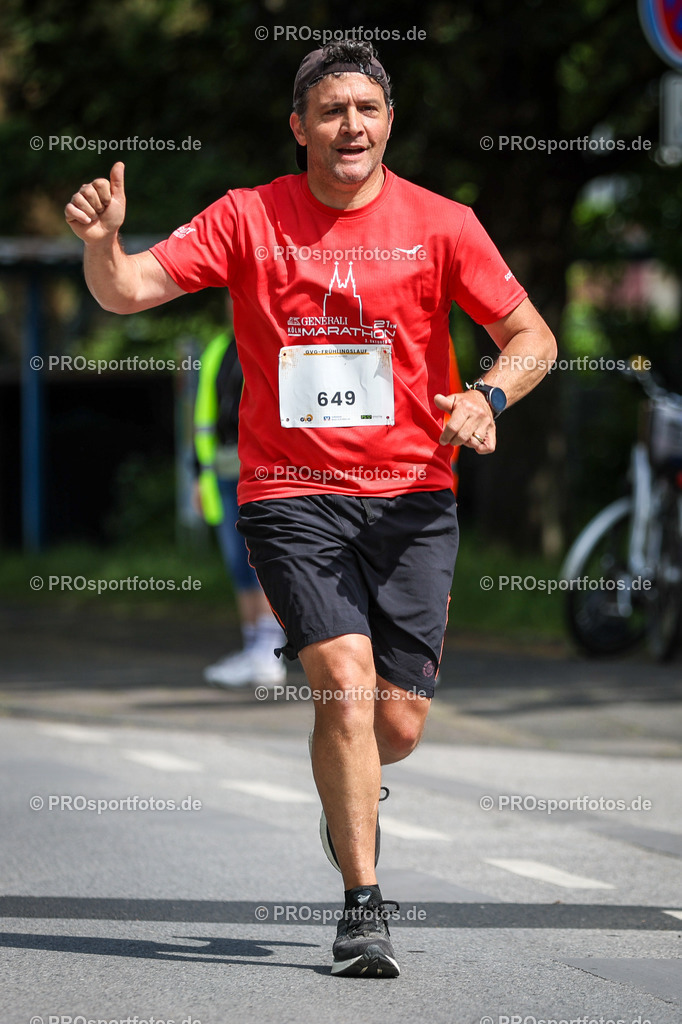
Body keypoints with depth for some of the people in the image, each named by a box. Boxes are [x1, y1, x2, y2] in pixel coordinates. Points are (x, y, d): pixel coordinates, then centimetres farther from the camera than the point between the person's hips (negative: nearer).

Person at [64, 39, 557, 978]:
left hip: (411, 493, 1)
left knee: (397, 727, 0)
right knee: (346, 679, -19)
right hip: (290, 494, -1)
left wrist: (489, 397, -17)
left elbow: (532, 336, 3)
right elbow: (128, 291, -4)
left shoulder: (440, 224, 1)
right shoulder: (248, 219, 0)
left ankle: (347, 793, 38)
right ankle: (363, 907, -9)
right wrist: (103, 242, -26)